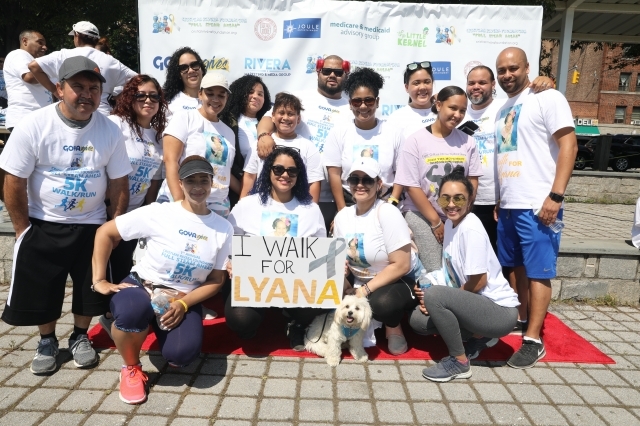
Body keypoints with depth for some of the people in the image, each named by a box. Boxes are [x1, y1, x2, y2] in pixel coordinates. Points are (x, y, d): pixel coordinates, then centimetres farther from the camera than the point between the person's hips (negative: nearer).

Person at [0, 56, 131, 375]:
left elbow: (118, 184, -3)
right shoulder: (33, 127, -14)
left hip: (91, 225, 1)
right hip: (42, 226, -1)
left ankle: (79, 337, 34)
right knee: (39, 289, 8)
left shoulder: (110, 132, -9)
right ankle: (47, 341, 33)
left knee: (91, 288, 9)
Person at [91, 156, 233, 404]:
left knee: (182, 354, -26)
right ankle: (131, 368, -5)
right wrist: (99, 280, -8)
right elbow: (105, 233, -4)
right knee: (133, 310, -38)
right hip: (142, 286, -1)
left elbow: (216, 280, 0)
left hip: (185, 299, 1)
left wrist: (183, 304, -15)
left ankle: (163, 331, 14)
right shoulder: (158, 213, -10)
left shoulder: (223, 229, -4)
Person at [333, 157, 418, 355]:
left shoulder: (387, 213, -18)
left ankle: (393, 328, -1)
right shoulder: (342, 216, -1)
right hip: (360, 285, 5)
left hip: (400, 283, -5)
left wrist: (365, 290, -22)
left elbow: (401, 265, -20)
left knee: (381, 302, -37)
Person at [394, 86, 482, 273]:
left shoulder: (467, 141, 5)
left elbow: (472, 182, 8)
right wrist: (436, 221, -8)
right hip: (421, 215, -3)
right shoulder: (416, 141, -6)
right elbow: (411, 186, -8)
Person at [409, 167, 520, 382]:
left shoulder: (471, 228, -21)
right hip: (475, 303, 9)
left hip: (499, 310, -9)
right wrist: (428, 296, -7)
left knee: (434, 296, -29)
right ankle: (479, 336, 14)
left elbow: (479, 281, -20)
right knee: (418, 319, 2)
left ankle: (459, 362, -8)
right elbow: (451, 275, 11)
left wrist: (431, 298, -11)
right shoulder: (450, 223, 5)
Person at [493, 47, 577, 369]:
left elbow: (569, 145, -13)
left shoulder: (547, 98, -5)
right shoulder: (503, 110, 17)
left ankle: (533, 341, 4)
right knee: (515, 267, 16)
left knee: (538, 272, -2)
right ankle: (521, 319, 31)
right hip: (508, 205, 8)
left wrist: (555, 196, -20)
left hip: (538, 205, -7)